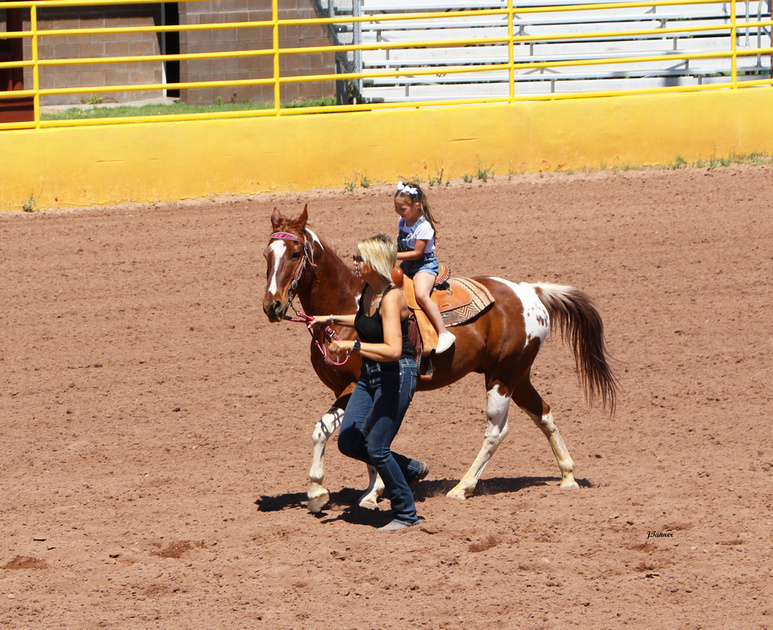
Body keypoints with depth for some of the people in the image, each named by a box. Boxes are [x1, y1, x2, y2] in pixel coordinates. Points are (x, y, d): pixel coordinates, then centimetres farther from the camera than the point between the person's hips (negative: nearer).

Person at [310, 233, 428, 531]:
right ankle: (411, 469, 28)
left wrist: (352, 345, -34)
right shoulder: (367, 290, 4)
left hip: (397, 376, -9)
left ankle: (406, 514, 12)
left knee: (376, 448, -5)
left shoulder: (391, 297, -23)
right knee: (349, 442, 8)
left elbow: (393, 350, -33)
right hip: (370, 375, 9)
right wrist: (332, 319, 21)